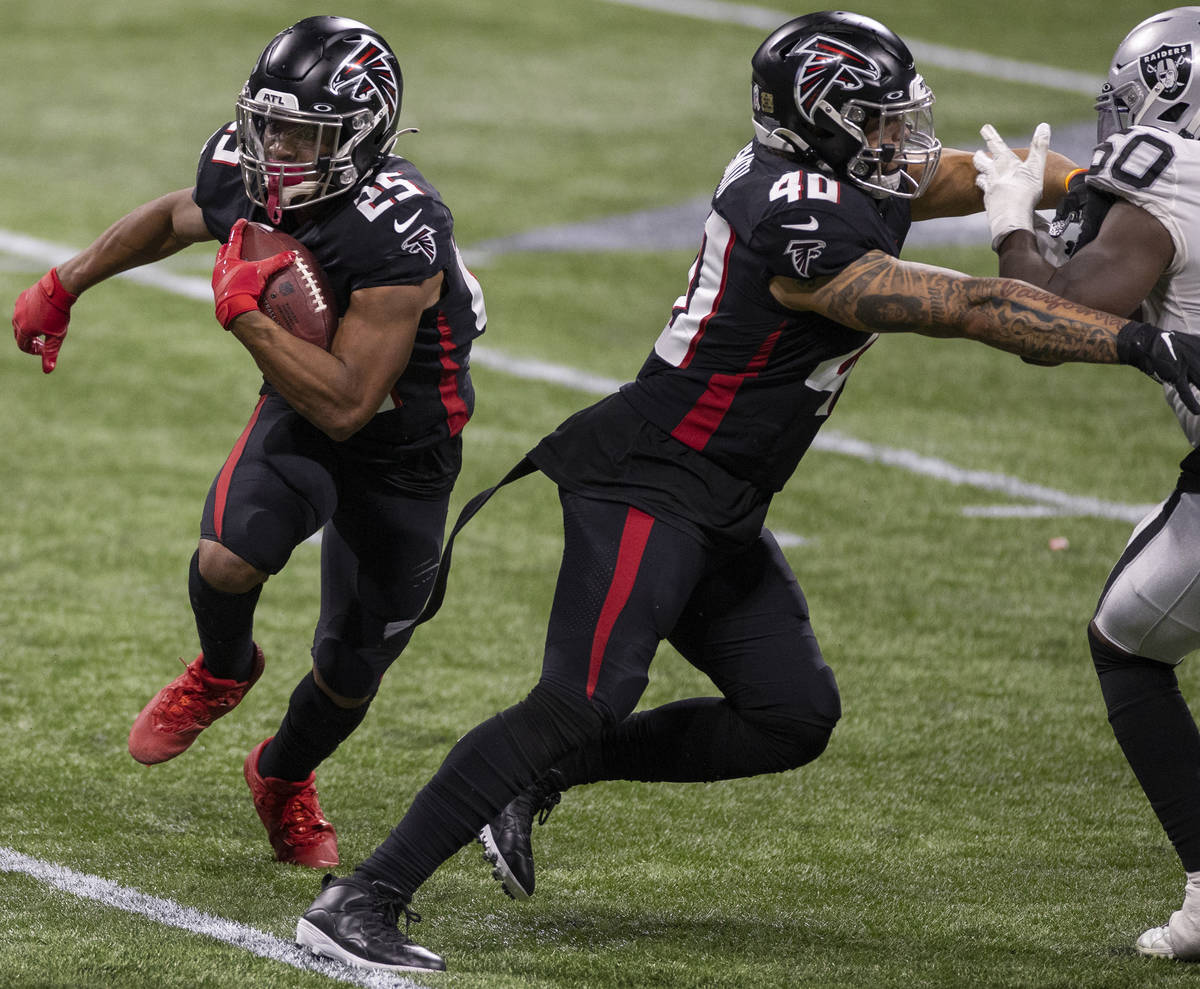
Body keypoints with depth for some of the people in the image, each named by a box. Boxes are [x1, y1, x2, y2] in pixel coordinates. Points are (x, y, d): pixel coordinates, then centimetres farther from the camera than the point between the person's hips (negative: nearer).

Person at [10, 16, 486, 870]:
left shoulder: (398, 238, -37)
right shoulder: (245, 175, -16)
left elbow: (346, 406, -37)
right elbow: (172, 219, 11)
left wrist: (244, 313, -37)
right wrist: (64, 286, 19)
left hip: (402, 455, -3)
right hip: (299, 417, 3)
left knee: (350, 672, 10)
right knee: (231, 558, -28)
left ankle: (284, 777, 44)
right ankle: (221, 673, 7)